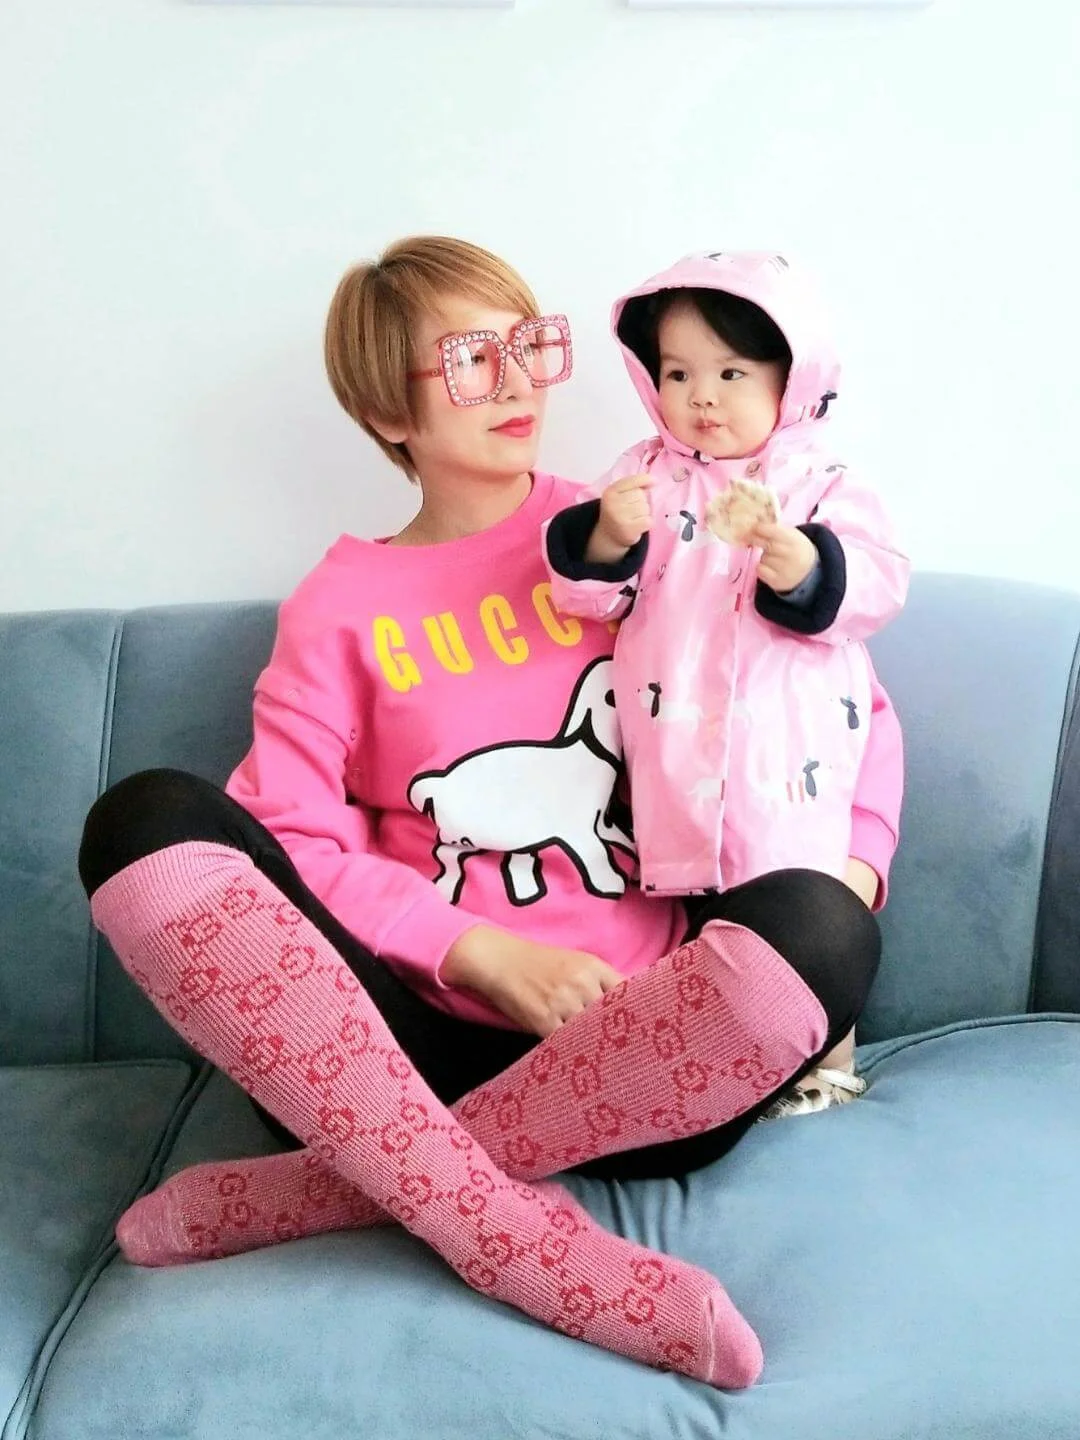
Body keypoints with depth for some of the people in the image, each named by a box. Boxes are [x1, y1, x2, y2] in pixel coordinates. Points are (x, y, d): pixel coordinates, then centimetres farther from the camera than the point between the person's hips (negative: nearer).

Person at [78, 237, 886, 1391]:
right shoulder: (342, 604, 9)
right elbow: (288, 837, -2)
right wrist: (480, 953, -13)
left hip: (641, 1048, 1)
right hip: (431, 1029, 0)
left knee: (818, 930, -31)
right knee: (148, 824, -19)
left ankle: (334, 1184, -22)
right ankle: (519, 1237, -29)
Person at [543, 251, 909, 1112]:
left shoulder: (821, 483, 0)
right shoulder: (647, 477, 8)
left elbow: (878, 586, -13)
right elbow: (588, 595, 1)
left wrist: (792, 555, -31)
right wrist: (609, 539, -21)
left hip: (791, 747, -2)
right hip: (678, 751, 3)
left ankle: (827, 1058, 21)